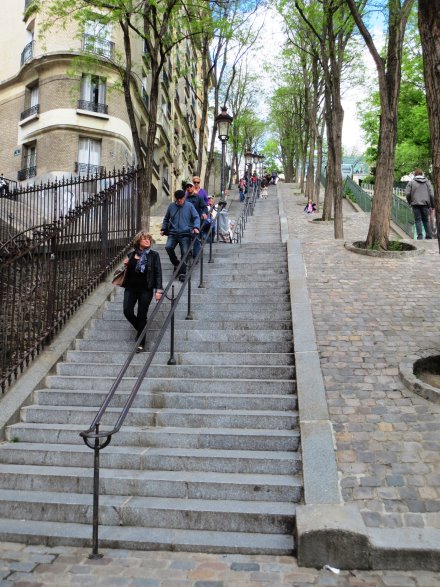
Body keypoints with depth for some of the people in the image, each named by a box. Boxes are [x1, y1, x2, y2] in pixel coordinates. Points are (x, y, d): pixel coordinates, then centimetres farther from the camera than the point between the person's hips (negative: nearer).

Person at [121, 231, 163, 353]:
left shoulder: (154, 255, 0)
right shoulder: (131, 255, 10)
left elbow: (158, 273, -4)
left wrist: (158, 290, -13)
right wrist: (125, 265, -2)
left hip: (146, 289, -3)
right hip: (131, 287, 3)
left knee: (142, 315, -1)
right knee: (127, 311, -9)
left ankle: (140, 342, 11)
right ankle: (140, 328, 23)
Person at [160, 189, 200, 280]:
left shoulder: (189, 206, 3)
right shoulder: (171, 206, 11)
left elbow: (196, 217, 2)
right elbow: (166, 218, 24)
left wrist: (196, 227, -15)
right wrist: (163, 229, 15)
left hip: (185, 234, -2)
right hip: (173, 233, 2)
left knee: (185, 252, -10)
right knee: (168, 247, -21)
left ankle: (182, 273, -1)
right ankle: (176, 264, 1)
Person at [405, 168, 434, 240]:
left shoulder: (411, 182, 1)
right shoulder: (427, 182, 9)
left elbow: (407, 193, -6)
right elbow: (432, 194, 4)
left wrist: (410, 202, 10)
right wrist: (432, 204, 12)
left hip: (416, 204, -3)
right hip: (425, 204, 3)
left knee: (418, 220, 1)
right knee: (426, 220, 12)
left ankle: (419, 236, -7)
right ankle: (429, 236, 11)